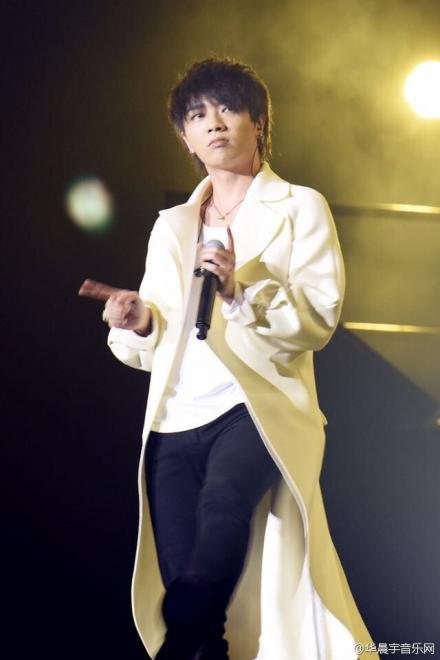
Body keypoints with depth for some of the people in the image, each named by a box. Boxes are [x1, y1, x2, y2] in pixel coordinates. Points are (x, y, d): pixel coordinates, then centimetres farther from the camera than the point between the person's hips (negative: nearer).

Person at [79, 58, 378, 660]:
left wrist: (241, 291, -19)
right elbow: (155, 342, 17)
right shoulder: (171, 227, 21)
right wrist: (138, 321, -7)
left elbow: (319, 317, -3)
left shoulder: (300, 208, 9)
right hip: (175, 418, 5)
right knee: (187, 593, -5)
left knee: (224, 496, -36)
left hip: (259, 406, -4)